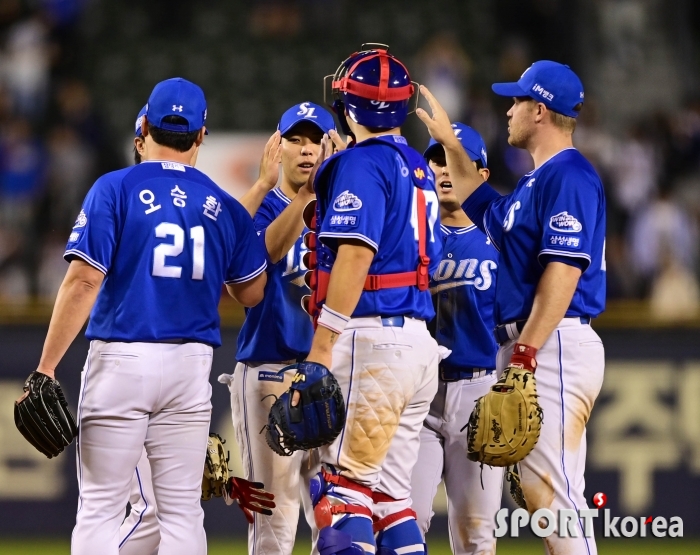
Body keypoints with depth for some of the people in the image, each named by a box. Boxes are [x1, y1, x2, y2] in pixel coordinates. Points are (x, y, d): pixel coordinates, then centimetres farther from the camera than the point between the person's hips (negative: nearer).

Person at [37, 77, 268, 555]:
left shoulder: (115, 189, -4)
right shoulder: (223, 206, 7)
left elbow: (83, 282, -12)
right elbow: (252, 293, 14)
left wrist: (46, 368, -12)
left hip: (120, 358, -3)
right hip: (191, 367, 3)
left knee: (100, 506, 0)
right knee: (181, 510, 6)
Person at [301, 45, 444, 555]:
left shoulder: (361, 163, -8)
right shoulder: (418, 168, 18)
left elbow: (356, 253, -18)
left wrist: (322, 349, -21)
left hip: (371, 341, -9)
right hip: (420, 341, 9)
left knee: (344, 485, -12)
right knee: (390, 492, 10)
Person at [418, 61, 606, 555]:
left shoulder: (569, 175, -11)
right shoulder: (537, 181, 20)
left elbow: (563, 271, -20)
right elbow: (485, 209, 39)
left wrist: (525, 353, -24)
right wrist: (449, 143, 39)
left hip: (553, 347, -10)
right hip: (525, 347, 10)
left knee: (555, 488, -15)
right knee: (539, 490, 8)